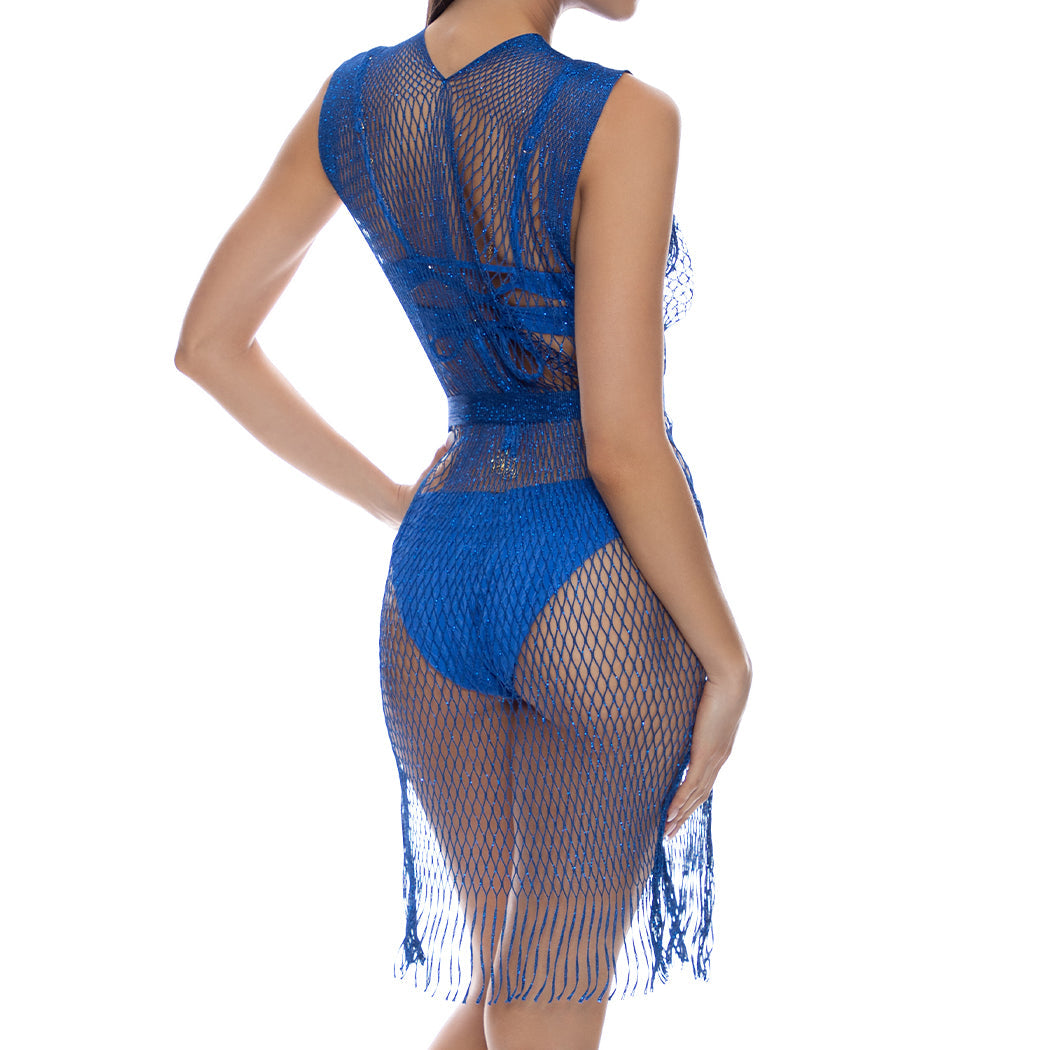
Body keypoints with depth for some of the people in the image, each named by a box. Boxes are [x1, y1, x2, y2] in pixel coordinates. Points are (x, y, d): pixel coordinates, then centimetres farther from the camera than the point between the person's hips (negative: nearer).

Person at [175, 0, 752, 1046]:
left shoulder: (353, 94, 4)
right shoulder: (620, 118, -15)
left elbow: (207, 344, 9)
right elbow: (623, 445, -18)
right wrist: (729, 660, -5)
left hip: (435, 582, 6)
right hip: (601, 595, -5)